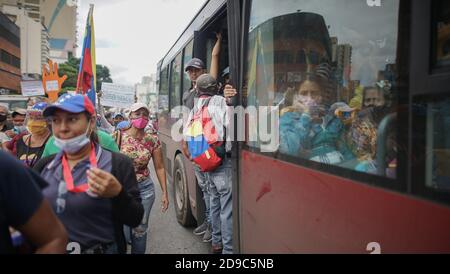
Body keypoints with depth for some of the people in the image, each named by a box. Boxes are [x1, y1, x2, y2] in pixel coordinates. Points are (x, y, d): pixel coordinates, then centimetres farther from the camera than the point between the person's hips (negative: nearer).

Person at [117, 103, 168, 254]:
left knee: (140, 229, 12)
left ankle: (138, 252, 34)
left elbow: (159, 167, 1)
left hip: (145, 189, 1)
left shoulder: (153, 140, -4)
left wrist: (165, 193, -1)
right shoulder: (119, 136, -8)